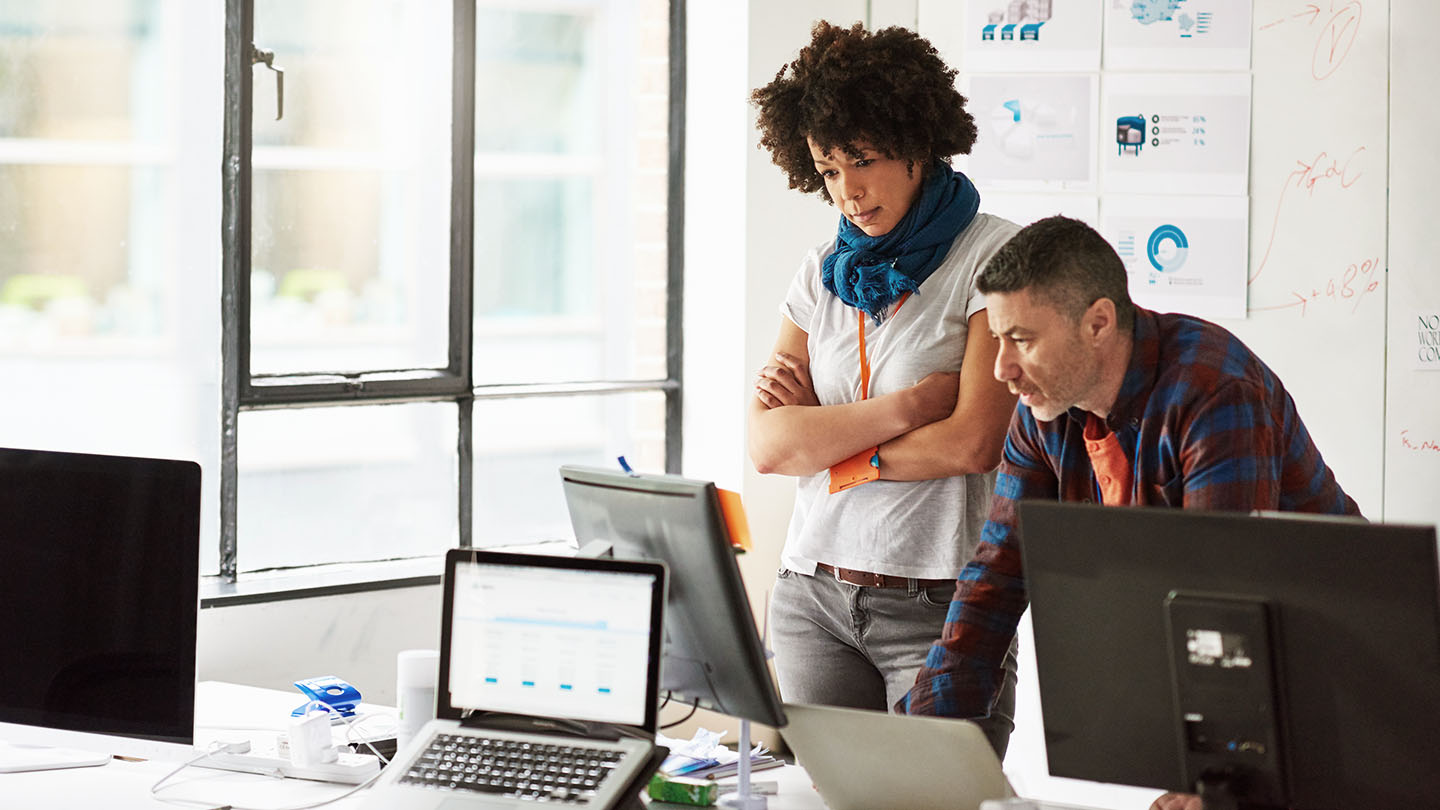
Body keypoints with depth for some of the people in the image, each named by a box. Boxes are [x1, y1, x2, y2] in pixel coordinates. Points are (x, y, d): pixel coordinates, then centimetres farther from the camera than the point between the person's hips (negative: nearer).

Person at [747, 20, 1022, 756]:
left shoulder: (994, 256, -4)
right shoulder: (825, 271, 11)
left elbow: (973, 443, -13)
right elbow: (767, 444, 1)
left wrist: (828, 440, -2)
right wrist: (903, 407, -11)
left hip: (941, 603, -5)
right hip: (813, 596, 5)